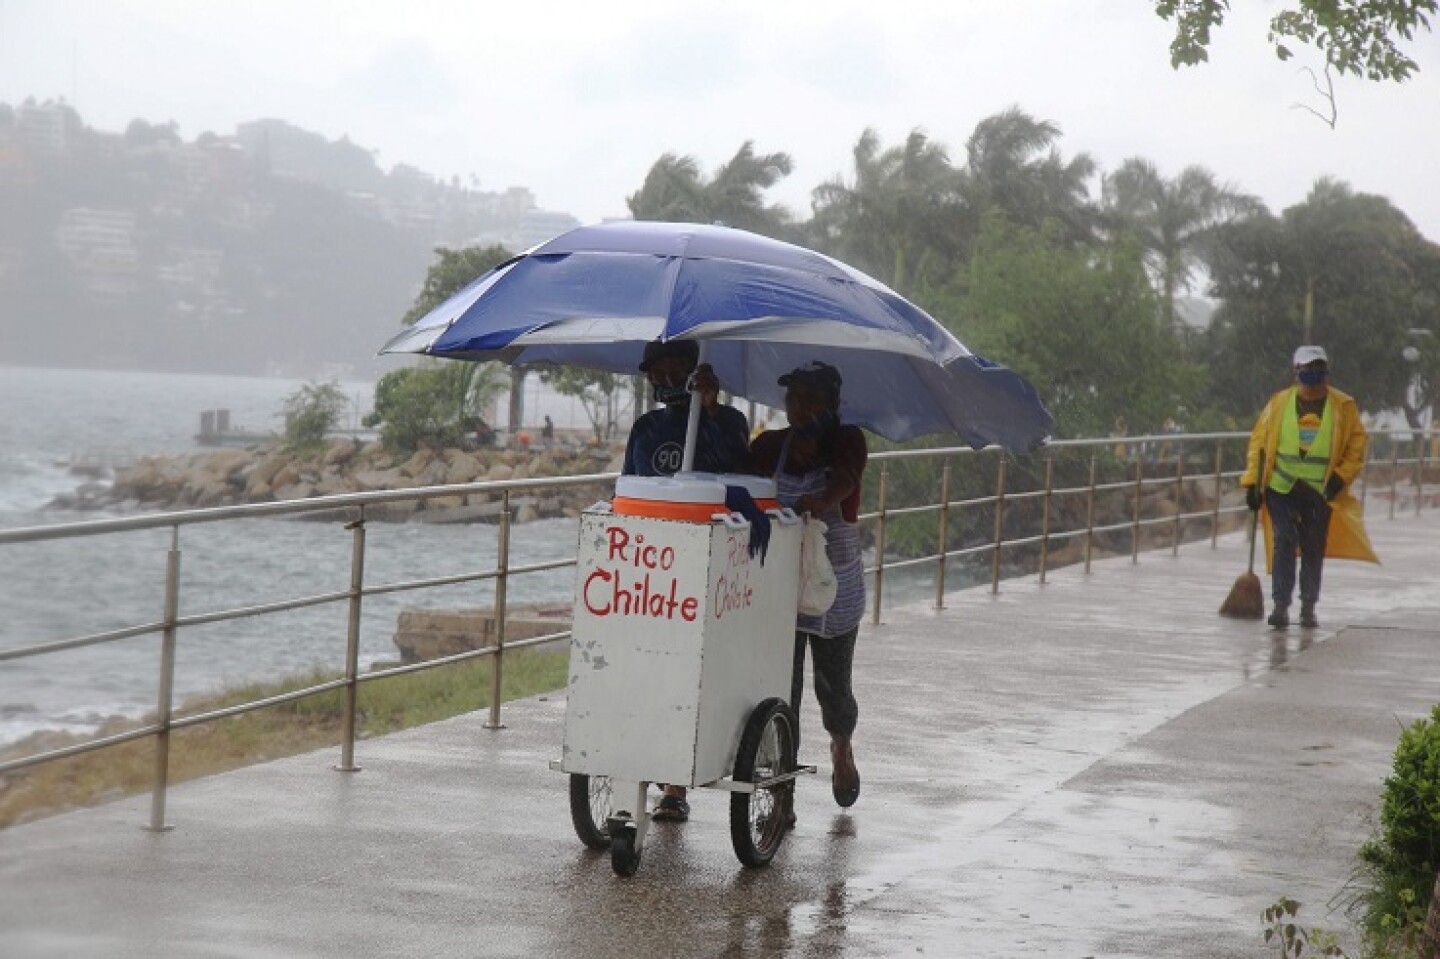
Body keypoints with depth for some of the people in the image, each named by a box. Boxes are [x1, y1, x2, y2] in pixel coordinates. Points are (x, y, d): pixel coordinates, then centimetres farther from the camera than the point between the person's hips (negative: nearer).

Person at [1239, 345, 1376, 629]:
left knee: (1314, 550, 8)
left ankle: (1308, 608, 19)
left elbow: (1357, 445, 4)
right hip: (1281, 488, -1)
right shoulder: (1279, 403, 2)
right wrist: (1253, 483, 0)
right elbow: (1258, 442, 6)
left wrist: (1341, 476, -8)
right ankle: (1281, 605, -9)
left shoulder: (1343, 406, 1)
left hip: (1321, 492, 1)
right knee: (1284, 542, -10)